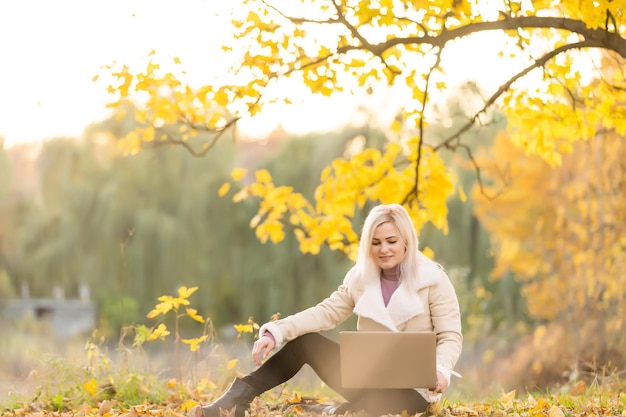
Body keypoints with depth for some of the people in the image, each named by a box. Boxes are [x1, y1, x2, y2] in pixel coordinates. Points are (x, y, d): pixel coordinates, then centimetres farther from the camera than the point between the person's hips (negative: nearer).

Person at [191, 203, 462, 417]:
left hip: (413, 388, -5)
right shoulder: (360, 277, 4)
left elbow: (450, 337, -11)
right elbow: (326, 312, -4)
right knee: (305, 341, -12)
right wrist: (276, 332, -19)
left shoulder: (434, 280, -9)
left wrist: (440, 370, -32)